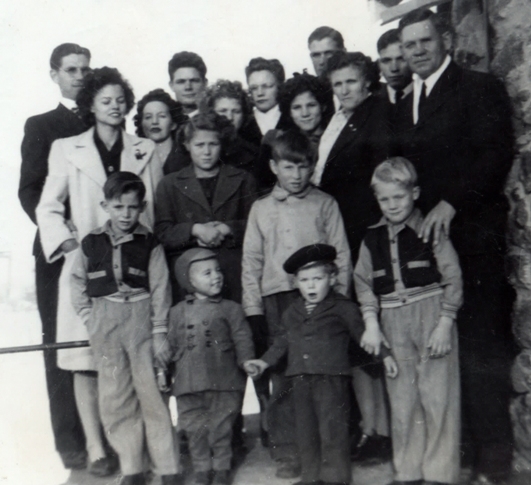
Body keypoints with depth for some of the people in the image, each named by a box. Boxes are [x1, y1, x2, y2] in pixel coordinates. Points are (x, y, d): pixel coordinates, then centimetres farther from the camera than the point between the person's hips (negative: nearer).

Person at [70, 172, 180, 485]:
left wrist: (160, 333, -6)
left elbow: (160, 290, -2)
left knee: (152, 394, 1)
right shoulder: (91, 244, 5)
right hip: (105, 324, 2)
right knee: (115, 398, 6)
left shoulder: (149, 244, -1)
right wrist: (89, 319, 3)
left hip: (141, 321, -2)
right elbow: (78, 283, 12)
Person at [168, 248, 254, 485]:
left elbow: (242, 338, 0)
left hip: (223, 381, -2)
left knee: (221, 427, 4)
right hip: (189, 383, 2)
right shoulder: (178, 311, 11)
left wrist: (247, 361, -13)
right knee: (196, 430, 9)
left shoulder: (229, 308, 4)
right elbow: (172, 343, 15)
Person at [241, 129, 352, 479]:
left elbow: (341, 255, 6)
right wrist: (253, 310, 4)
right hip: (276, 300, 1)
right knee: (283, 379, 3)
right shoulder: (262, 208, 11)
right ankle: (287, 452, 13)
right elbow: (251, 262, 10)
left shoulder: (325, 204, 7)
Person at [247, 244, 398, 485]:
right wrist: (265, 361, 18)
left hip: (332, 377, -5)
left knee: (333, 428, -3)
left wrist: (384, 355, -1)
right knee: (306, 429, 12)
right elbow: (283, 341, 22)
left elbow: (362, 332, 3)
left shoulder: (342, 307, -1)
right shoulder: (291, 313, 13)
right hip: (301, 379, 5)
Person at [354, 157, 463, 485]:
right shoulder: (372, 239, 8)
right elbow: (364, 283, 10)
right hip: (393, 326, 4)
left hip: (431, 319, -4)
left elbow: (453, 280, -4)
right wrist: (371, 324, 1)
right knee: (401, 401, 9)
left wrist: (444, 324, -10)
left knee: (438, 398, 0)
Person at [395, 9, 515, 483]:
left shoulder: (480, 88, 1)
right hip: (425, 235, 5)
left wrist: (451, 203, -19)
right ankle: (457, 443, 15)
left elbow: (497, 154, -10)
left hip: (471, 235, -5)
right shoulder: (405, 105, 20)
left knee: (480, 349, -4)